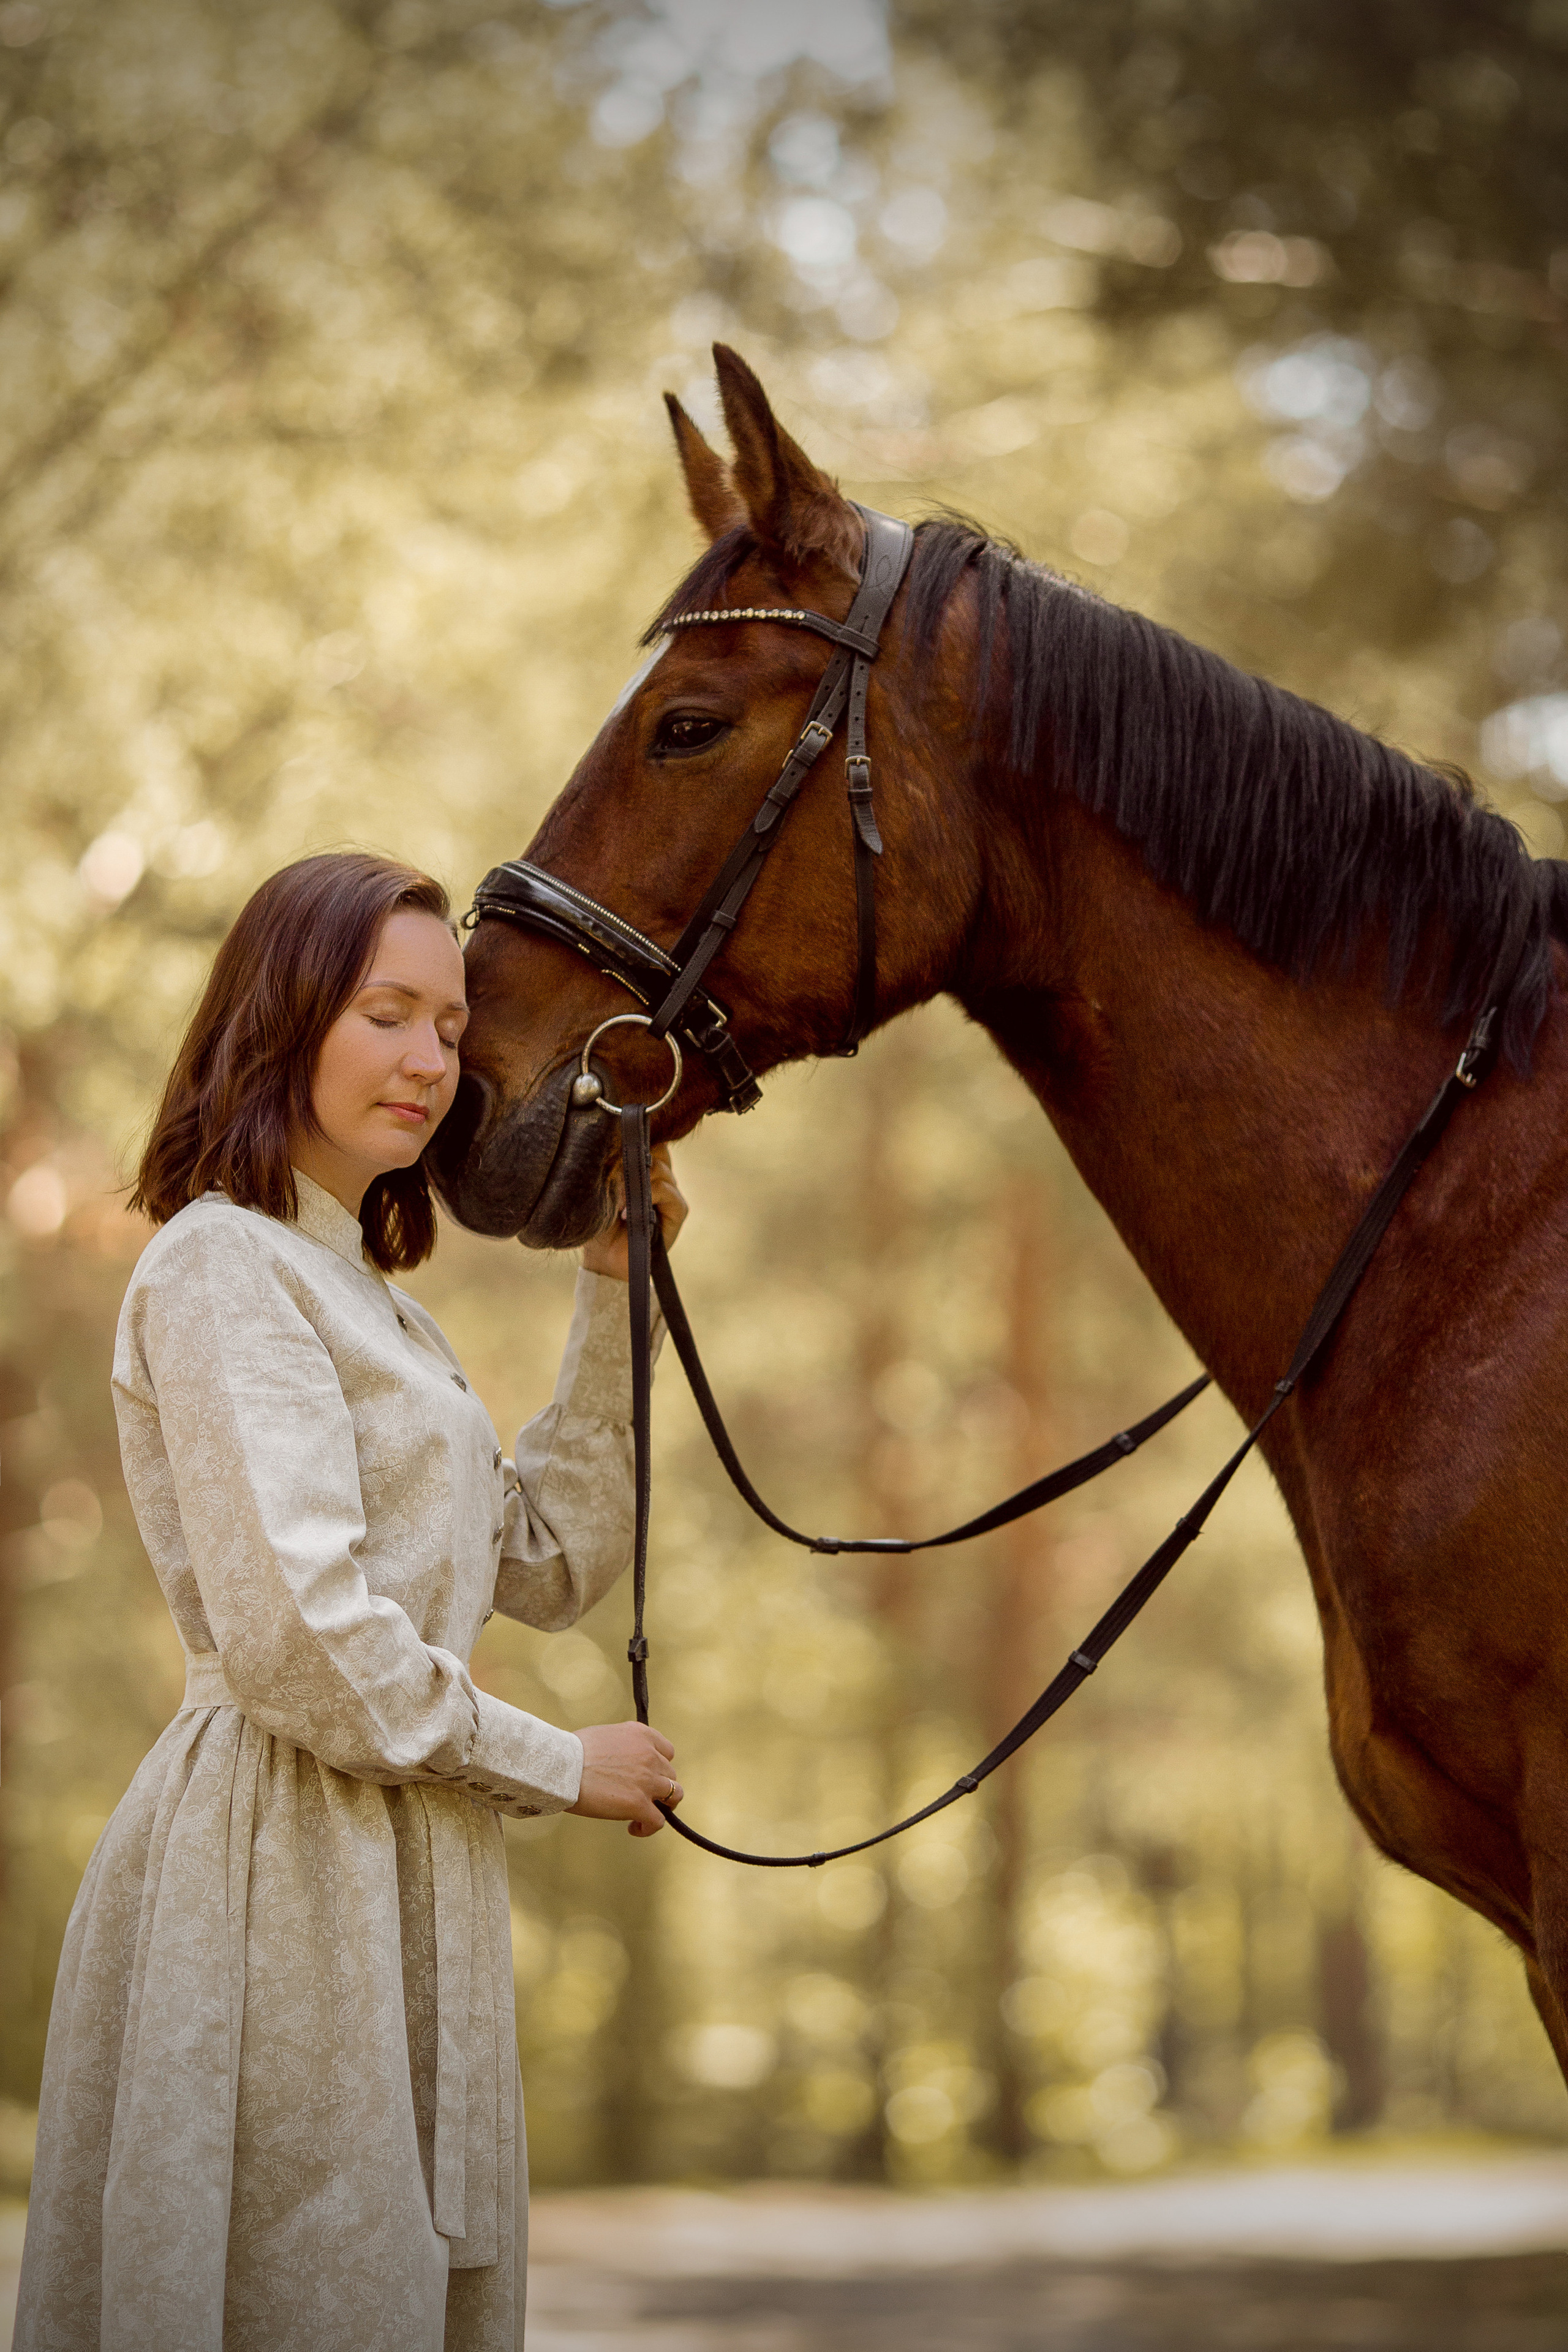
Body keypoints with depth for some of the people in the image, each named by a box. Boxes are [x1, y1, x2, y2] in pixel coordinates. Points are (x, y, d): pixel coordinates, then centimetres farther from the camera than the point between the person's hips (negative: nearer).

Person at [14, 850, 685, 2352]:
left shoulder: (360, 1292, 20)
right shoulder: (223, 1265, -11)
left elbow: (549, 1563, 19)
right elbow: (297, 1637, -21)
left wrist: (614, 1296, 12)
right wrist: (555, 1765, -9)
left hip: (400, 1885, 10)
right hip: (283, 1855, -10)